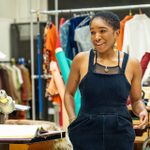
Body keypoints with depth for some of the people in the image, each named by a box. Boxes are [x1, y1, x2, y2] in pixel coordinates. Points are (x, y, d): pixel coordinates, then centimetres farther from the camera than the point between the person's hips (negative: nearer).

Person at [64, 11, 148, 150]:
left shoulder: (132, 64, 0)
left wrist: (142, 111, -9)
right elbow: (69, 93, 10)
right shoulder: (81, 59, -2)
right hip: (87, 133, -1)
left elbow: (136, 100, 12)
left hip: (120, 134, 1)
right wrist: (73, 121, -2)